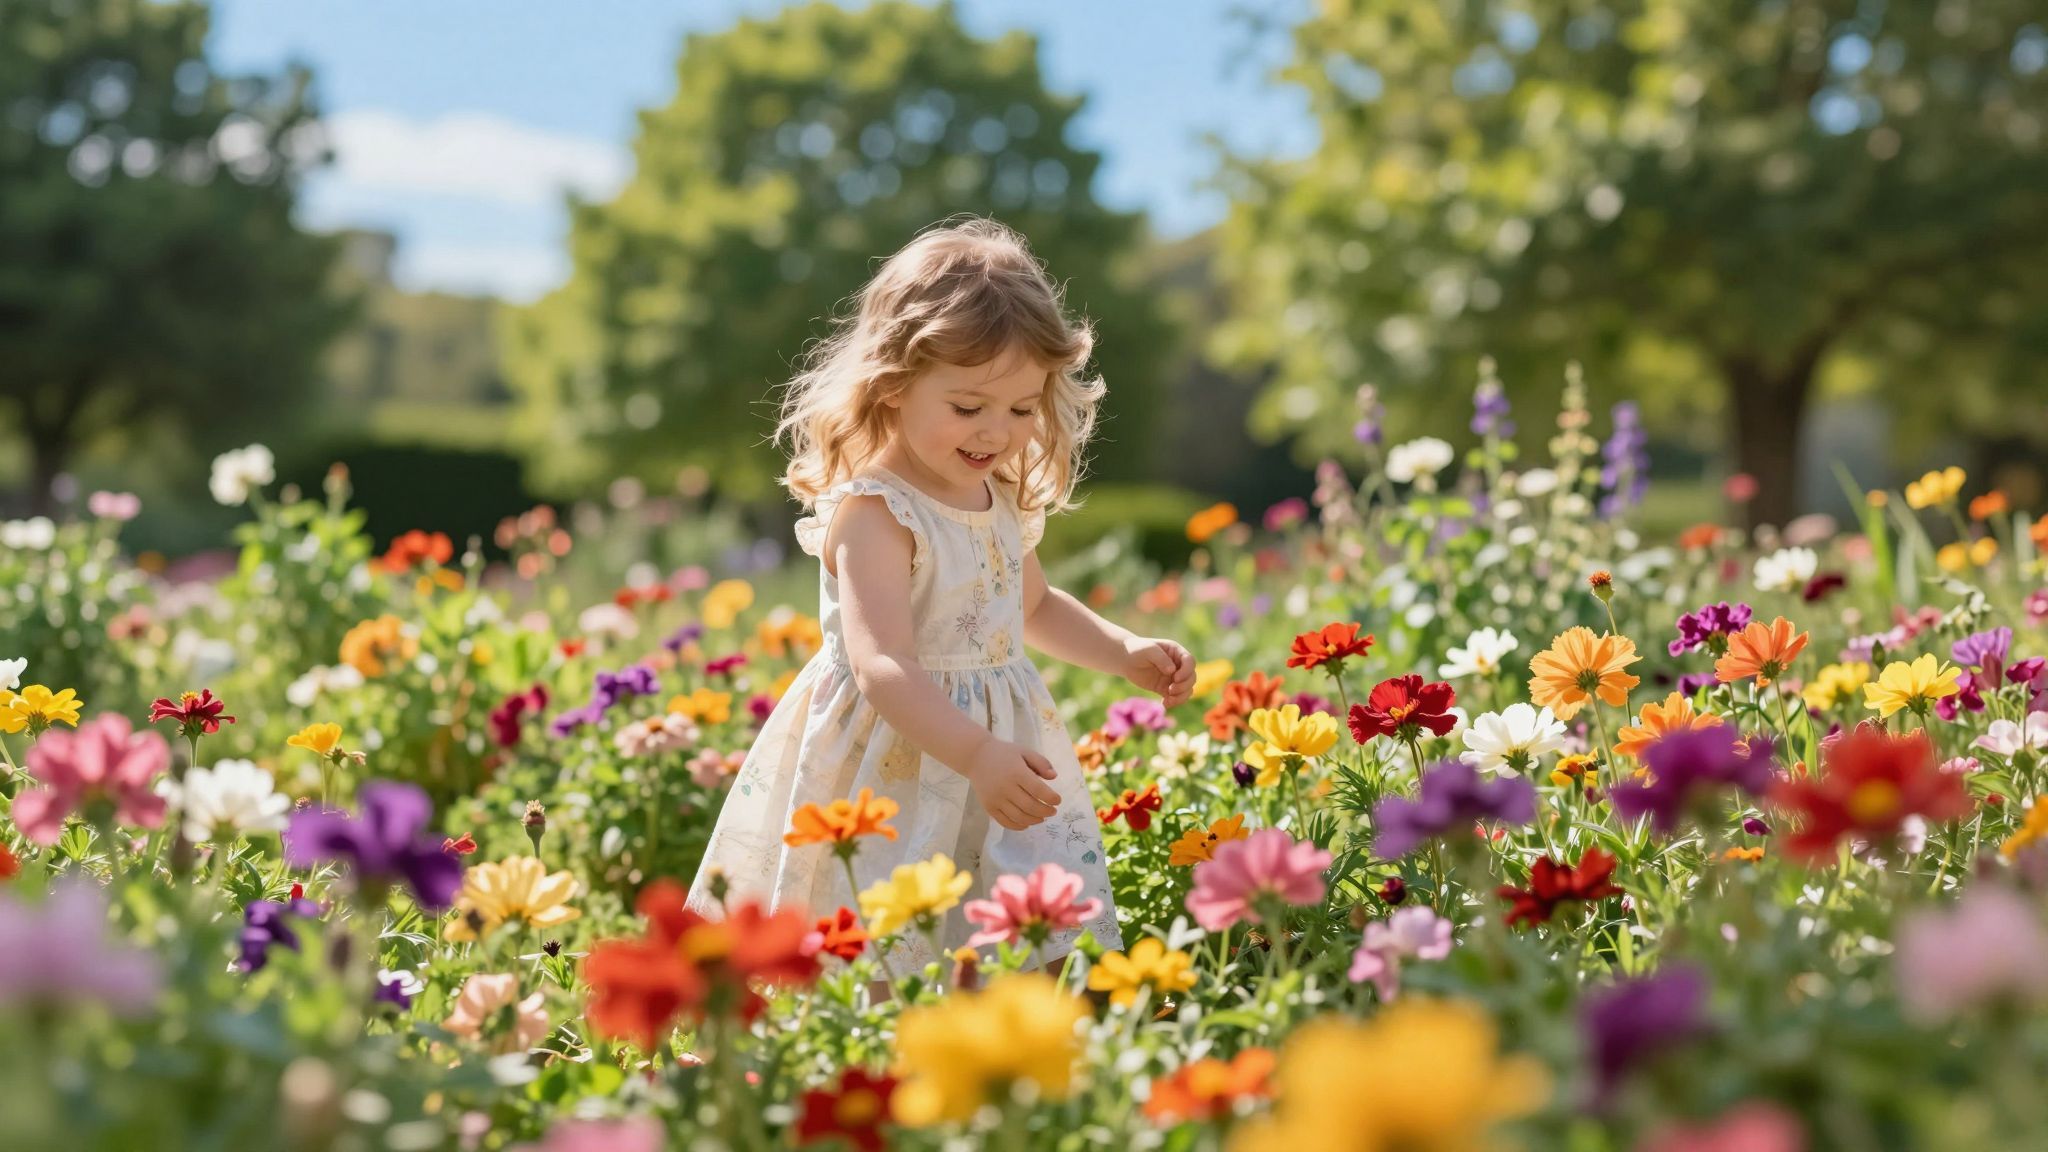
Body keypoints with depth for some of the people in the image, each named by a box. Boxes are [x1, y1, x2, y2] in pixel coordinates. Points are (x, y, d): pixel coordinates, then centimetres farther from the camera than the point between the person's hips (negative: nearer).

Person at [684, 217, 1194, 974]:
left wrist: (1125, 652, 14)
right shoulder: (872, 512, -20)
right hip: (890, 765, -7)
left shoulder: (1004, 498, 6)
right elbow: (884, 668, -31)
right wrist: (977, 755, -42)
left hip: (1002, 747, 8)